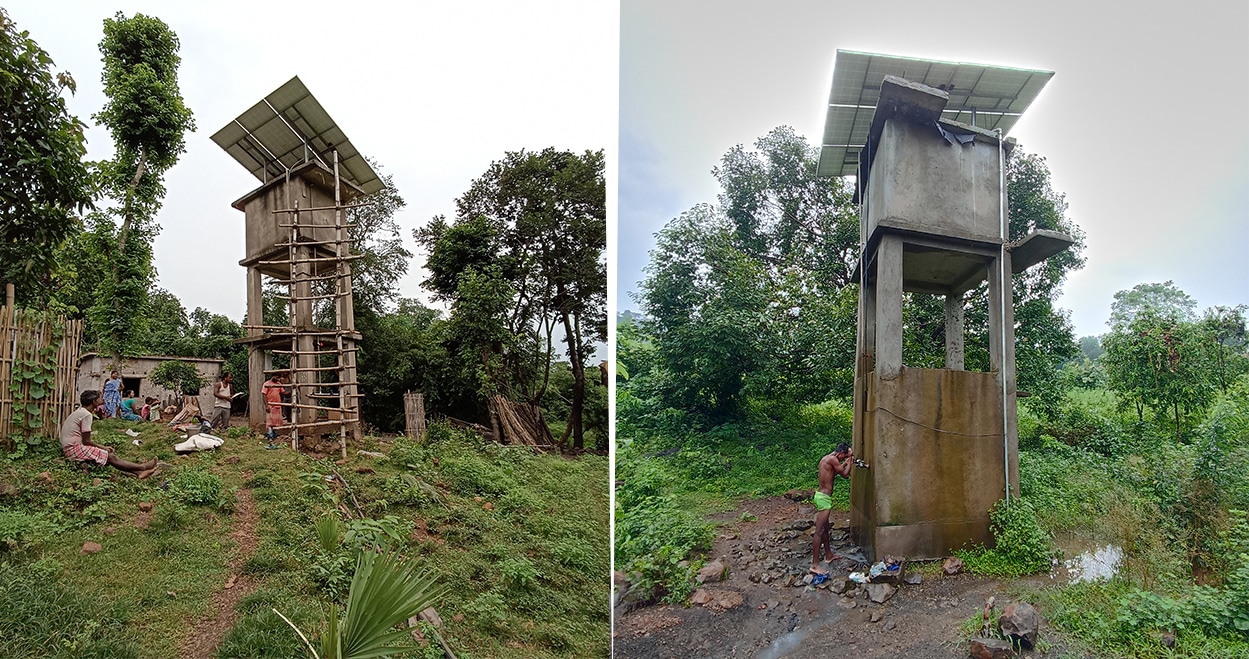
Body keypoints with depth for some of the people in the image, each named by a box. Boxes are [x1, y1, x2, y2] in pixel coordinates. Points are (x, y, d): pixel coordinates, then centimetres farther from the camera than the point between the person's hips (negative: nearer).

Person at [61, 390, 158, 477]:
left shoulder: (79, 411, 13)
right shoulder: (87, 415, -17)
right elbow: (86, 441, -16)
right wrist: (103, 448, -3)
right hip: (74, 449, -9)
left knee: (110, 453, 2)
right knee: (110, 457, -11)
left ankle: (138, 471, -6)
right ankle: (142, 467, -8)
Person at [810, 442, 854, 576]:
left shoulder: (825, 458, 12)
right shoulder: (832, 459, -17)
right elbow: (845, 474, -9)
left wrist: (846, 462, 25)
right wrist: (850, 460, 4)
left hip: (821, 495, 10)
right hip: (824, 498, -10)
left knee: (825, 528, 23)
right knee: (819, 532, -9)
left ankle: (829, 555, 39)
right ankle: (815, 565, -7)